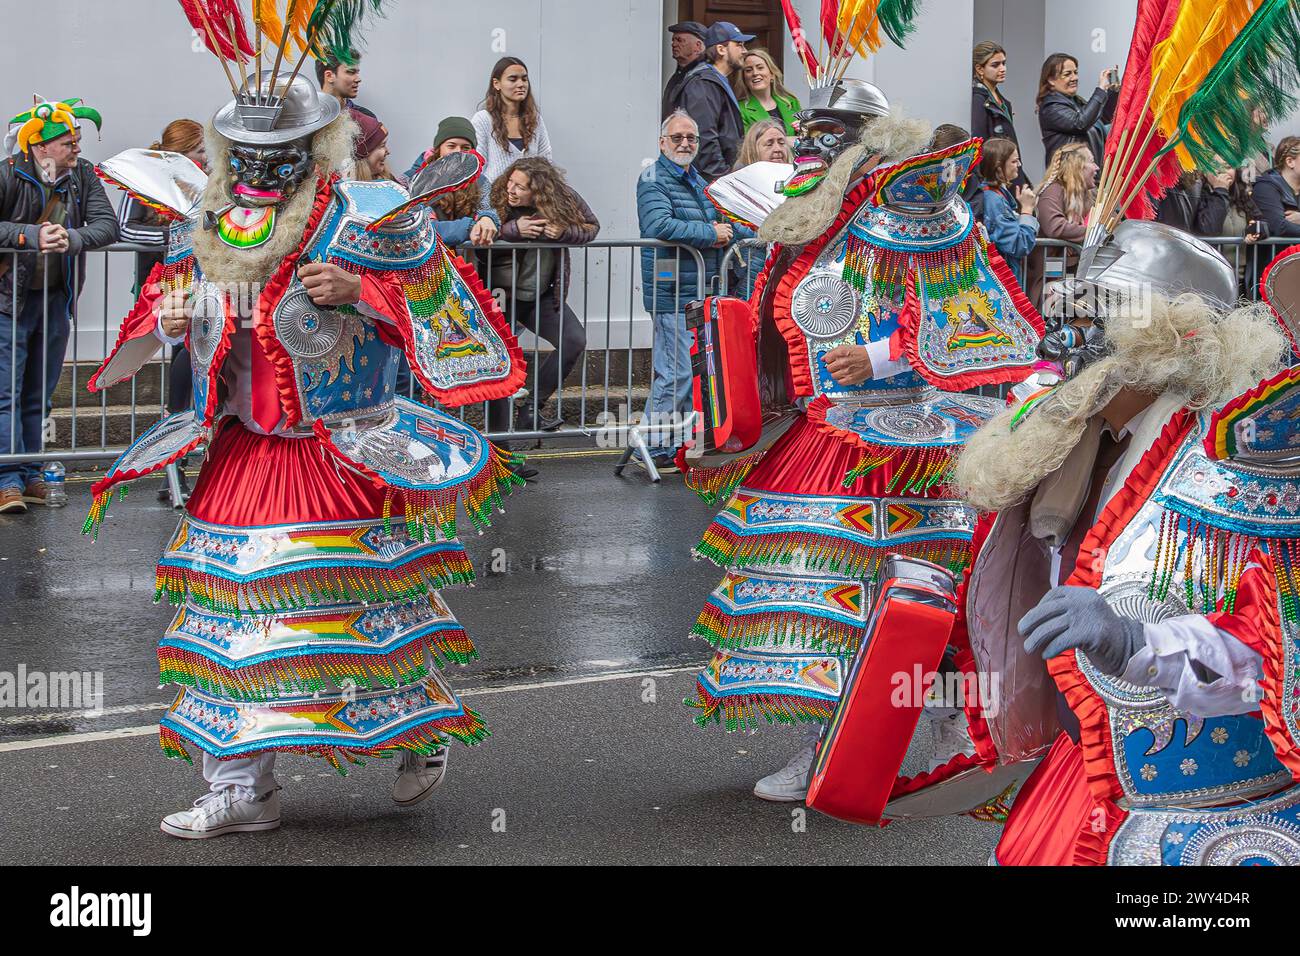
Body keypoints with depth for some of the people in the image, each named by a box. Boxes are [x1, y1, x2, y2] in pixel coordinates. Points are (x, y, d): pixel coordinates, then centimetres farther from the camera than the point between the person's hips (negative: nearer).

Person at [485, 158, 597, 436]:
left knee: (574, 341, -7)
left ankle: (530, 411, 0)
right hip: (499, 295, -4)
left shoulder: (563, 197, -12)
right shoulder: (497, 201, -18)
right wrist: (513, 229, -35)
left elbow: (592, 226, -4)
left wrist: (564, 232, -23)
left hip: (540, 295, 4)